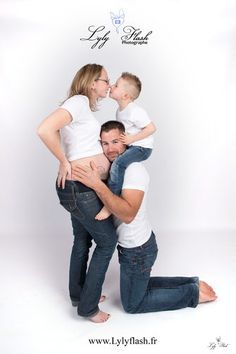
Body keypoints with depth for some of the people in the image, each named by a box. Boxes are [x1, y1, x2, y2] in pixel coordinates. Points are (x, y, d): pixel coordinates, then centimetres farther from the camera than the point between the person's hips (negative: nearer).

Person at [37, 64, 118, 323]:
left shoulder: (85, 107, 17)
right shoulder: (79, 101, -14)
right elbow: (45, 130, -28)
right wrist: (63, 161, -18)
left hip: (79, 188, 10)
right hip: (81, 188, -10)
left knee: (82, 239, 21)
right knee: (107, 240, 3)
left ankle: (78, 294, 40)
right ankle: (88, 307, 16)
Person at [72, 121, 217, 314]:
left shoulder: (134, 169, -26)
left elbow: (128, 214, -38)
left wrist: (97, 185, -43)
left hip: (137, 250, -9)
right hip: (136, 243, 9)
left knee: (133, 304, 11)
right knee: (139, 286, 28)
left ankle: (194, 292, 16)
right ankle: (192, 282, 30)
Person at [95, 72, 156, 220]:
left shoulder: (135, 111, -20)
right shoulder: (120, 110, 9)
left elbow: (151, 128, -21)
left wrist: (131, 139, -22)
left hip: (142, 148, -11)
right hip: (130, 146, 11)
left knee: (118, 163, -31)